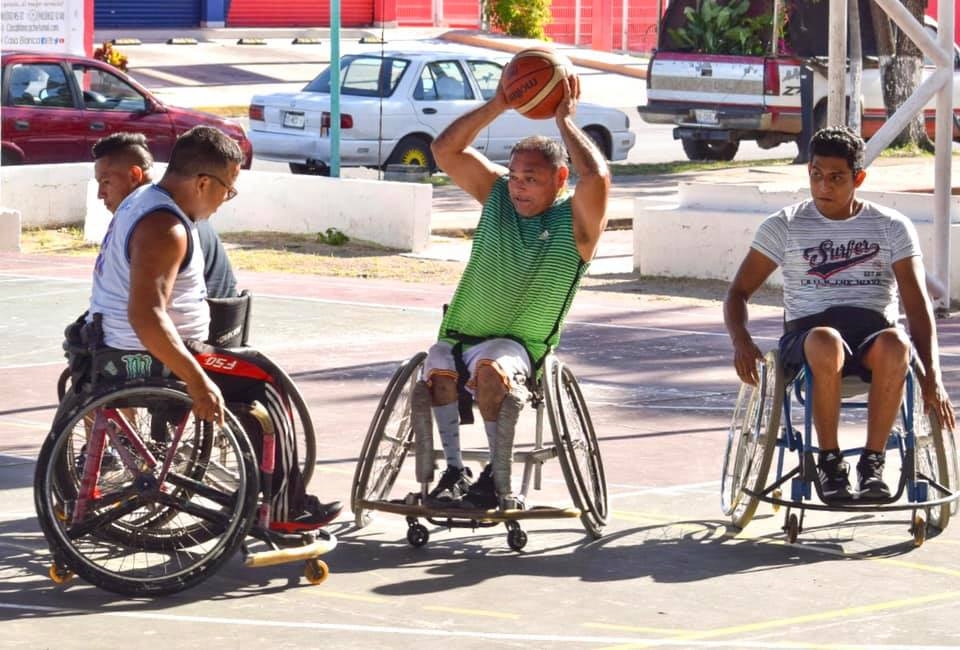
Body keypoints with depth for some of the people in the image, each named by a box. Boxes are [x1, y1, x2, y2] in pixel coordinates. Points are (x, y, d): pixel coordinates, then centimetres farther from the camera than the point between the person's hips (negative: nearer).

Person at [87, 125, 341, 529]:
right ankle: (284, 510, 3)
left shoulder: (144, 201, 10)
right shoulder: (165, 229, -24)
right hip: (150, 361, -11)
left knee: (258, 369, 18)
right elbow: (146, 316, -33)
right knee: (264, 390, -6)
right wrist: (197, 382, -32)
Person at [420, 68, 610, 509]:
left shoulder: (575, 220, -3)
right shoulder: (497, 194, 11)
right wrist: (497, 106, -6)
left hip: (518, 344, -4)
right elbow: (445, 150, 2)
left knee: (493, 369, -37)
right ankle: (455, 470, -19)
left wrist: (565, 120, -13)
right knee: (437, 371, -30)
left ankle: (499, 483, -26)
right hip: (460, 335, 4)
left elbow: (596, 176, -25)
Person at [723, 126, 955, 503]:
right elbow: (738, 292, 10)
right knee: (826, 343, -40)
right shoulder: (784, 227, 10)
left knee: (895, 343, -39)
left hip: (874, 332, 1)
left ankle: (872, 462, -26)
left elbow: (917, 304, 4)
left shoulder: (892, 227, 10)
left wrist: (931, 376, -9)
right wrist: (741, 339, -13)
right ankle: (829, 462, -24)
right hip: (807, 333, 0)